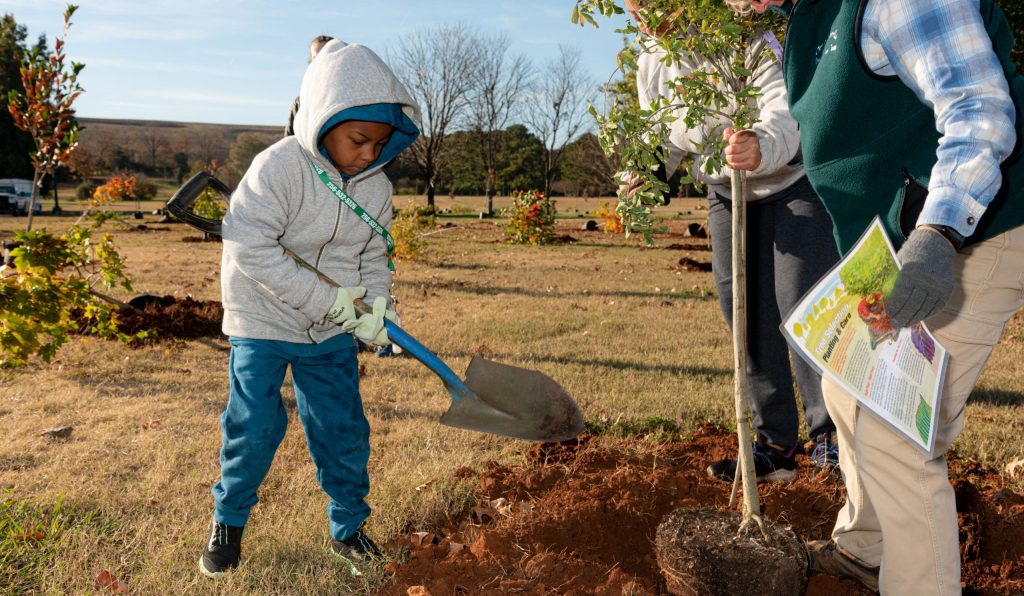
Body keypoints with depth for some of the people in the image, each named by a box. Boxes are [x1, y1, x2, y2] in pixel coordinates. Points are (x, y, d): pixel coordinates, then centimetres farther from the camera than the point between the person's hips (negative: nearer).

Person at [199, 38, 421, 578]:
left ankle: (348, 527, 26)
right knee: (255, 427, 0)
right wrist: (325, 296, -26)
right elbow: (249, 244, -26)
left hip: (333, 331, 4)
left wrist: (377, 304, -15)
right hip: (264, 320, -4)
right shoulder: (278, 166, -21)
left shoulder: (377, 186, -3)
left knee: (343, 429, 7)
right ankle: (228, 522, 26)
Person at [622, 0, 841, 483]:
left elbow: (783, 102, -35)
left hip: (793, 181, -6)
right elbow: (663, 140, 2)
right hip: (728, 194, 6)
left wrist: (763, 148, -57)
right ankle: (776, 444, 11)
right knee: (746, 315, 2)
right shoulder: (649, 66, 0)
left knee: (802, 303, -16)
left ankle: (830, 434, -3)